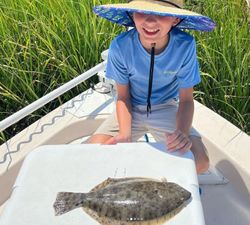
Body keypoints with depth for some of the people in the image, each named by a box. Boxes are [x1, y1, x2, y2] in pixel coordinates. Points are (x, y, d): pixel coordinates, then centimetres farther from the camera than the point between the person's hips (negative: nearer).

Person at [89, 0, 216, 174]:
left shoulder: (185, 45, -24)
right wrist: (125, 134, -26)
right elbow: (123, 97, -9)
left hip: (166, 109, 0)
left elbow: (186, 99, -13)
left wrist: (182, 132, -33)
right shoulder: (120, 46, -24)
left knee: (200, 163, -20)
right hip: (131, 109, 1)